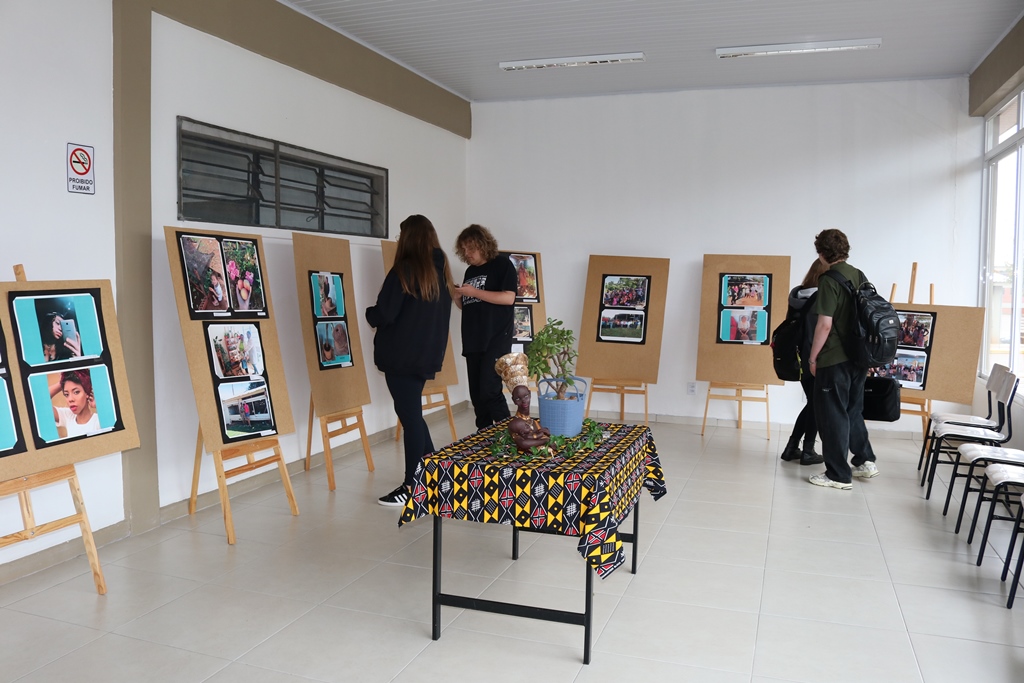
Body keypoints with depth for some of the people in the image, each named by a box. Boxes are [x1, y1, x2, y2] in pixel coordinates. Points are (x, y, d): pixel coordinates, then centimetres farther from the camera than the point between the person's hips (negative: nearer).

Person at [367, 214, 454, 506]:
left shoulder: (404, 270, -13)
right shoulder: (442, 270, 7)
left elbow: (383, 315, -16)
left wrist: (369, 313, 5)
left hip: (402, 355, -7)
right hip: (428, 354, 7)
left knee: (409, 415, -1)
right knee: (412, 412, 20)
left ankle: (412, 487, 6)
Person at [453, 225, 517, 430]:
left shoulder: (502, 264, -3)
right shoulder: (470, 271, 18)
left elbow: (508, 298, -15)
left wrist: (474, 292, -16)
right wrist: (456, 295, 1)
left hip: (496, 339, -7)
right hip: (472, 340, 7)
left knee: (489, 390, -13)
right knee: (476, 394, 7)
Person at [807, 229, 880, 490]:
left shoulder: (830, 281, -16)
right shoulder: (860, 276, 7)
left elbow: (825, 324, -19)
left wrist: (813, 357, -9)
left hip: (834, 360, -8)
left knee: (832, 415, 2)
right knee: (852, 410, 22)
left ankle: (839, 475, 8)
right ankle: (865, 460, 22)